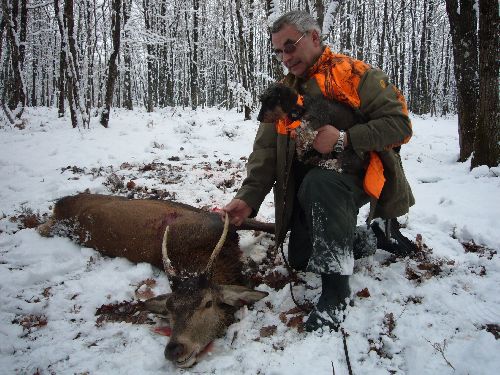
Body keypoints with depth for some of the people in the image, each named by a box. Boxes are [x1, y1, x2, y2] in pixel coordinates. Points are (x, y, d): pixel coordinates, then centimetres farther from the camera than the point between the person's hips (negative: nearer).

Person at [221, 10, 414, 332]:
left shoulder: (355, 75, -8)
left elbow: (399, 122, -14)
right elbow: (266, 151, -1)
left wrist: (344, 139, -26)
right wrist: (248, 198, -15)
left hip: (355, 175, -6)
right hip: (307, 187, 7)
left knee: (319, 183, -40)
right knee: (299, 259, 10)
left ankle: (337, 287, -28)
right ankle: (356, 237, 34)